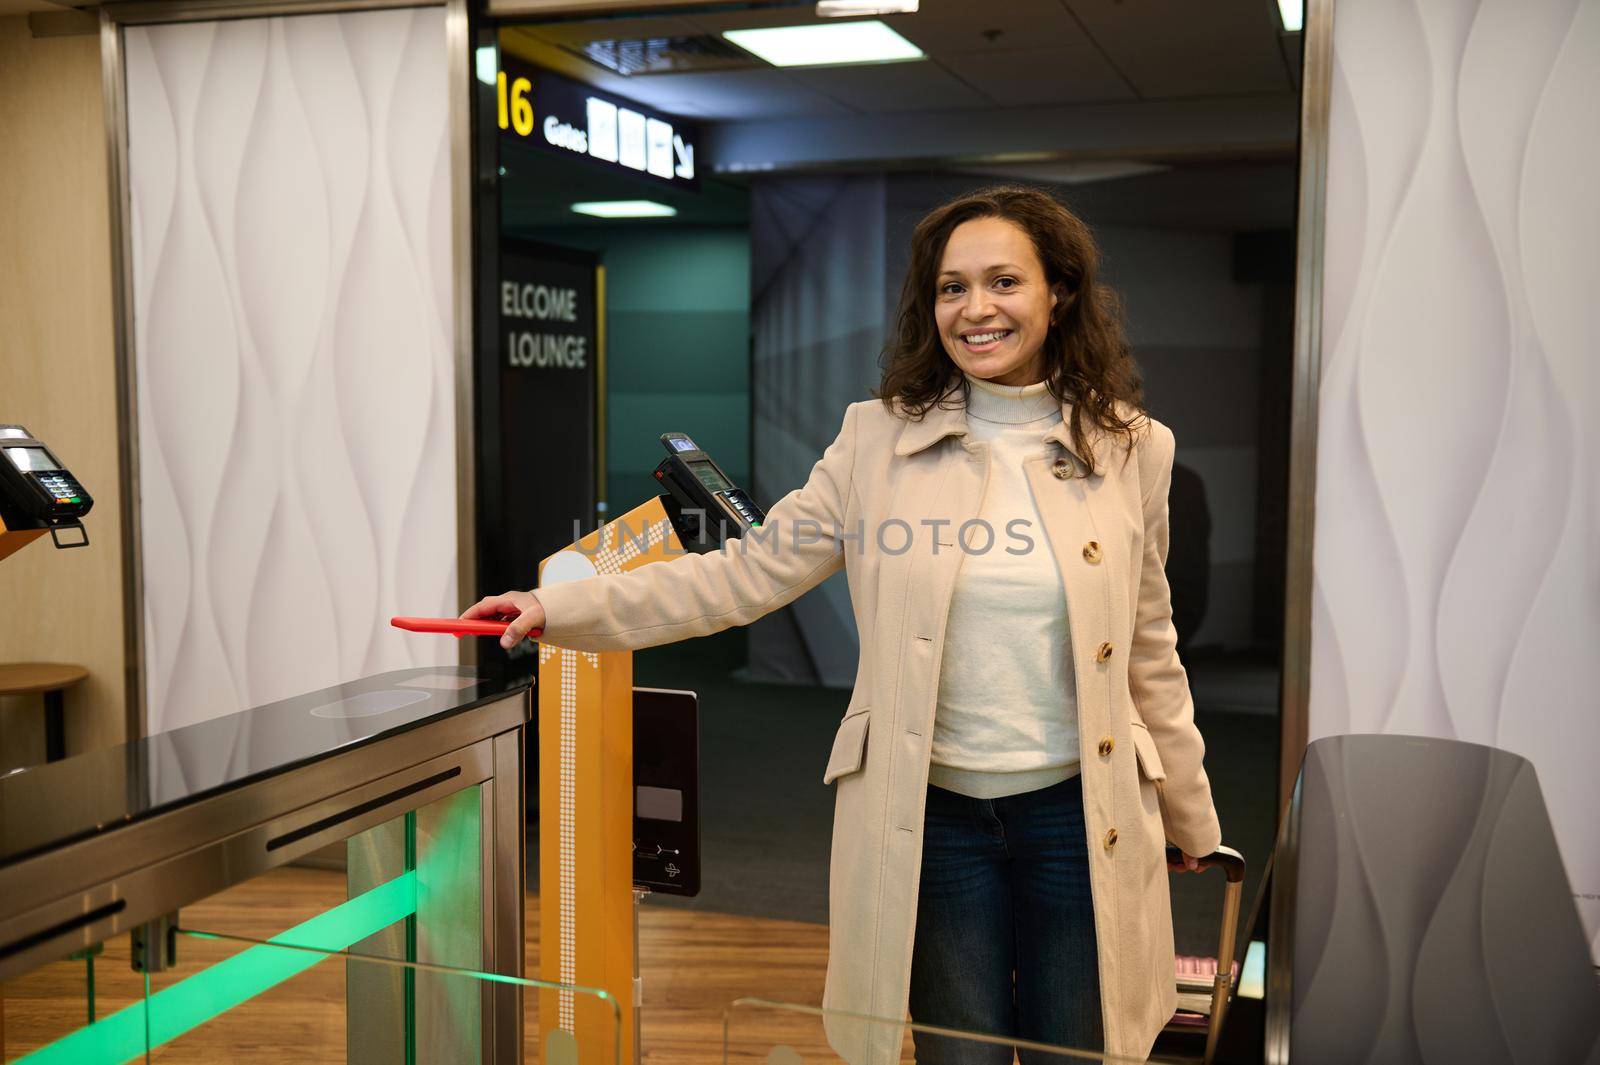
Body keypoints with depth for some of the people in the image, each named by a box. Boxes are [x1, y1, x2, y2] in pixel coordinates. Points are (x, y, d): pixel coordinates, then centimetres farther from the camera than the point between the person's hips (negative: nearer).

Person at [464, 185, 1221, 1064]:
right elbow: (749, 573, -5)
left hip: (1079, 813, 1)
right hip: (934, 812, 0)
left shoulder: (1129, 450, 0)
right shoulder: (879, 440, -2)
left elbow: (1149, 654, 8)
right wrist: (559, 609, -14)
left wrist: (1191, 819, 14)